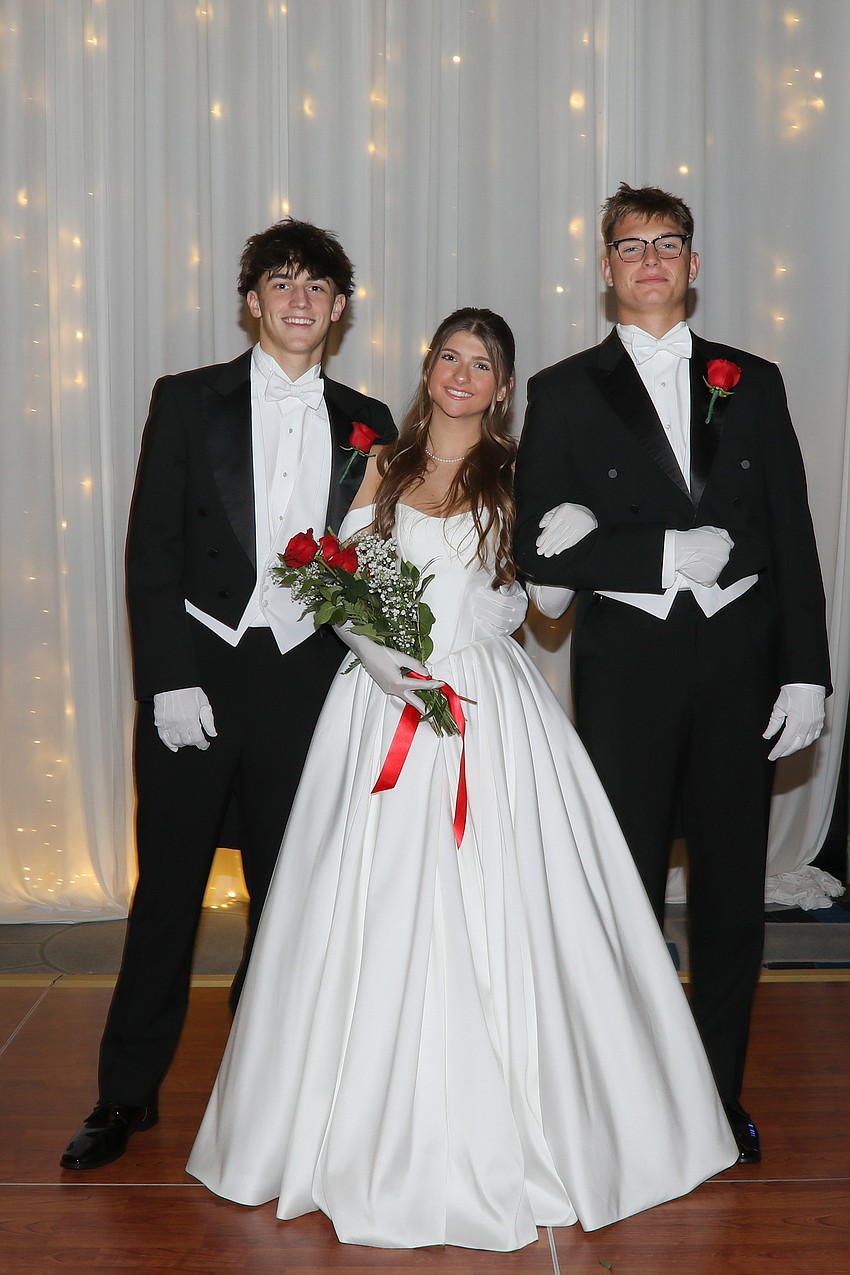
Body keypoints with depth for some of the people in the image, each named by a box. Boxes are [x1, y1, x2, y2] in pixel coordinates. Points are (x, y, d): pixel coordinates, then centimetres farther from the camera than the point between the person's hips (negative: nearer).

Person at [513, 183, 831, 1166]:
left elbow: (793, 537, 6)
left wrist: (804, 672, 0)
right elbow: (539, 552, -4)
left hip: (740, 659, 2)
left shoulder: (751, 382, 10)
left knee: (732, 887, 9)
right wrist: (665, 555, -14)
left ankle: (719, 1093, 25)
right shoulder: (565, 393, 3)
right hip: (628, 667, -2)